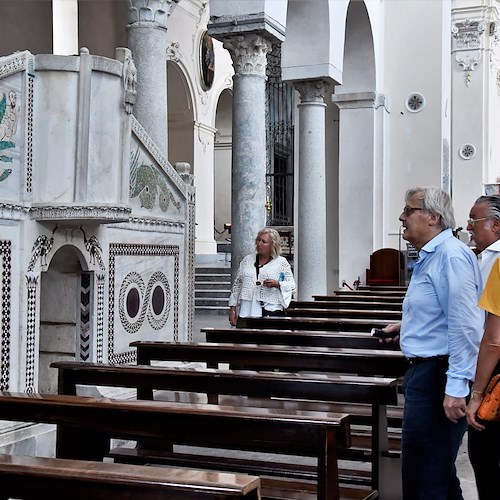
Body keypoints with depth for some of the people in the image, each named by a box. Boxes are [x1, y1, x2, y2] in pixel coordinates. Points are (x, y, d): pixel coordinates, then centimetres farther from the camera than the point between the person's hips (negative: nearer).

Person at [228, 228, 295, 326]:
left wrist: (277, 284, -13)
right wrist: (232, 309, 11)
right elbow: (237, 284, 18)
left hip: (271, 311, -3)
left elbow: (292, 285, 7)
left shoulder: (281, 262, 9)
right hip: (246, 312, 3)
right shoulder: (247, 260, 18)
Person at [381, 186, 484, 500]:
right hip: (425, 369, 11)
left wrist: (456, 387, -27)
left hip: (439, 375, -11)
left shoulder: (451, 255, -17)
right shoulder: (429, 256, 16)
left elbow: (464, 325, -24)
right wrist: (407, 327, 17)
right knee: (439, 471, 21)